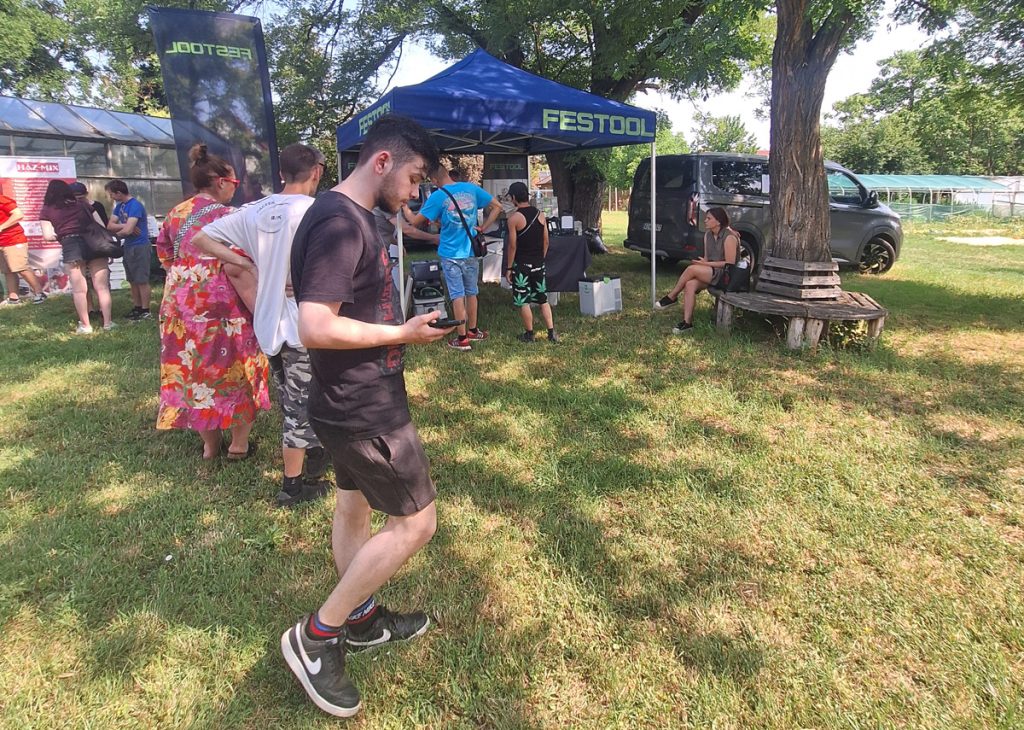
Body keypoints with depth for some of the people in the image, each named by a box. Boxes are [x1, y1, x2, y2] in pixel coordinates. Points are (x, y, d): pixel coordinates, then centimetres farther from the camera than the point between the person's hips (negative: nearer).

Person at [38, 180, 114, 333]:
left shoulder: (47, 210, 12)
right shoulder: (83, 206, 21)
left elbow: (48, 236, 5)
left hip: (71, 247, -2)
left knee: (79, 289, 5)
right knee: (102, 286, 4)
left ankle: (85, 325, 9)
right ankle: (107, 322, 4)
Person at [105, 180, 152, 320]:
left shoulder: (135, 205, -15)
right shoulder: (119, 205, 12)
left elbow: (128, 230, -21)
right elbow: (110, 225, 5)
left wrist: (117, 232, -1)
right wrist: (124, 226, -12)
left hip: (139, 247, -9)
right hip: (128, 247, 9)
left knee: (142, 280, -4)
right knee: (133, 280, 12)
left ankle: (146, 311, 0)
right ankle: (137, 308, 20)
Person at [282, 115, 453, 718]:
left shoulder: (352, 215, 11)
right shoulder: (340, 222, -22)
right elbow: (316, 327, -29)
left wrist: (411, 327, 11)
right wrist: (404, 334, -19)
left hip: (354, 401, 10)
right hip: (365, 409, -10)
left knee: (355, 507, 21)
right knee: (415, 523, 1)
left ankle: (362, 619, 41)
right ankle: (316, 636, 14)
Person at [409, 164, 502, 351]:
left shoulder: (437, 196, -11)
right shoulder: (472, 188, 0)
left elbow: (415, 223, -8)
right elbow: (497, 206, 5)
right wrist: (482, 228, 4)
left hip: (450, 253, -3)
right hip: (471, 251, 4)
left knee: (458, 295, 2)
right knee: (471, 293, 17)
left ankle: (463, 339, 6)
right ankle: (473, 330, 31)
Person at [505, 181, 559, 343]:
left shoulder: (514, 217, -11)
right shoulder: (540, 214, 4)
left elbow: (512, 245, -12)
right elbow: (546, 241, 7)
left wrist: (509, 268, -5)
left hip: (522, 265, -5)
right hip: (539, 264, 5)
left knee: (523, 301, 5)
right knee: (543, 299, 13)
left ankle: (529, 334, 12)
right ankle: (551, 332, 11)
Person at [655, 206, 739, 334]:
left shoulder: (729, 237, -14)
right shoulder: (708, 235, 10)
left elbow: (730, 263, -16)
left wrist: (707, 264, -18)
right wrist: (702, 263, -8)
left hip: (726, 276, -7)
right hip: (711, 272, 7)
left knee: (691, 269, -27)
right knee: (690, 284, -24)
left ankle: (671, 297, -7)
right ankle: (687, 322, -27)